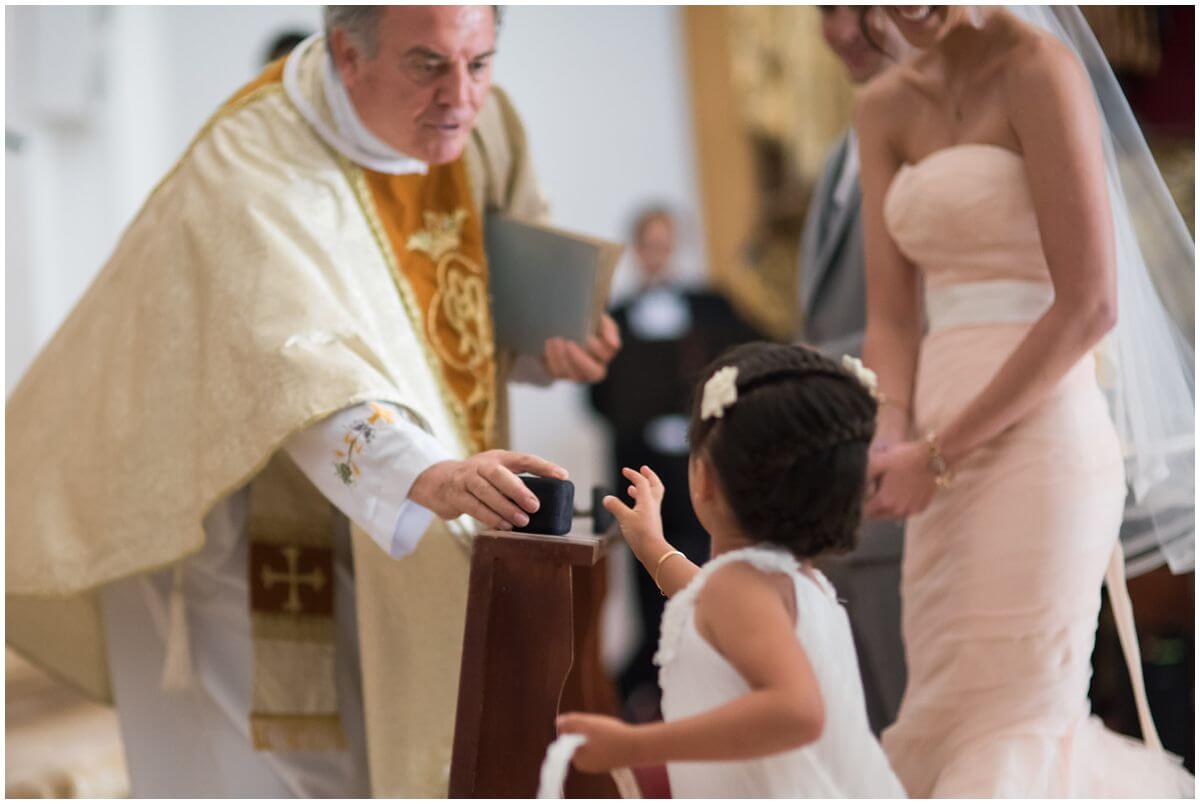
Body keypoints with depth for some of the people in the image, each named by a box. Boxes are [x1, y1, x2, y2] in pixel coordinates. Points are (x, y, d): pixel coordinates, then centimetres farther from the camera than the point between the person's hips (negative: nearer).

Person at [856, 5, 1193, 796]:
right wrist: (894, 434, -10)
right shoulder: (886, 108, 12)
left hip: (1038, 432, -7)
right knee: (939, 732, 10)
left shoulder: (1040, 71, -8)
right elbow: (892, 313, 10)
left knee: (1005, 733, -5)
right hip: (949, 445, 7)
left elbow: (1089, 305, -14)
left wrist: (940, 454, -14)